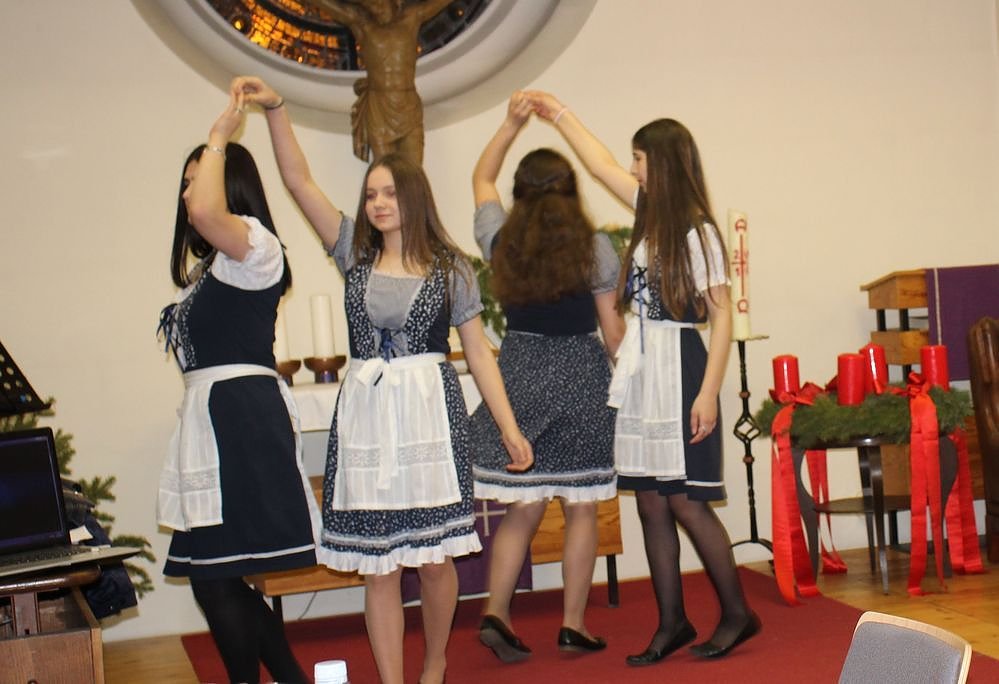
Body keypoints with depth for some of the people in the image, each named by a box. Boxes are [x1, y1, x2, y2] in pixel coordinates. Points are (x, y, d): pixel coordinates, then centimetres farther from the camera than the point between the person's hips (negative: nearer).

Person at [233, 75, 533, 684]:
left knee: (434, 556, 1)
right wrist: (275, 108, -3)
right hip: (365, 414, 2)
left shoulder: (450, 267, 5)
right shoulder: (356, 253, 11)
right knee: (378, 565, 1)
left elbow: (478, 350, 6)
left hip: (431, 411, -2)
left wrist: (510, 427, 2)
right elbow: (299, 181, 6)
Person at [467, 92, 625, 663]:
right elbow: (612, 327, -2)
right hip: (581, 375, -2)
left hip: (519, 371, 3)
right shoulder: (595, 247, -6)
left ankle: (496, 613, 2)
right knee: (581, 509, 6)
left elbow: (481, 178, 19)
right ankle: (574, 626, 11)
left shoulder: (502, 241, 0)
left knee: (523, 507, 10)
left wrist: (511, 124, 19)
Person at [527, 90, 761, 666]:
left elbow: (722, 316, -13)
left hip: (678, 369, -8)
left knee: (686, 503, -4)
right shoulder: (650, 215, 11)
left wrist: (708, 392, -18)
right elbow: (602, 164, 26)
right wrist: (559, 115, 35)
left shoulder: (697, 231, -11)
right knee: (651, 505, 8)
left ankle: (738, 614, 11)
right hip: (640, 371, 8)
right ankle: (672, 621, 17)